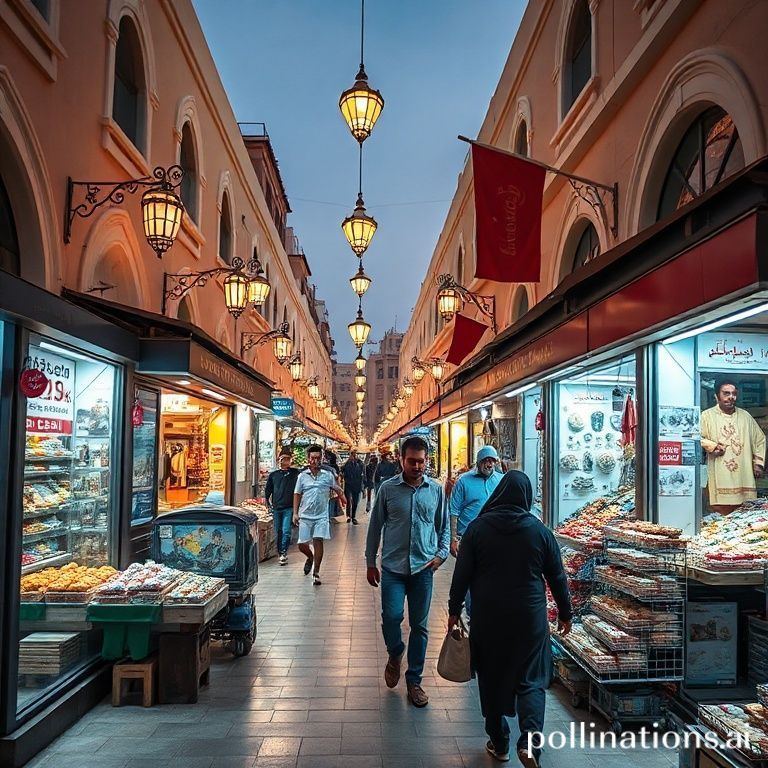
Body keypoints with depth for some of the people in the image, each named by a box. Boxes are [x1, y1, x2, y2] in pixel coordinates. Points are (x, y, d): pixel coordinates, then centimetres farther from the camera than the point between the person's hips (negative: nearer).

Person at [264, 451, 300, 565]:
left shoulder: (295, 473, 1)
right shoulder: (273, 475, 9)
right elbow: (267, 491, 17)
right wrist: (269, 503, 14)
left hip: (289, 508, -3)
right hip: (276, 508, 3)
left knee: (286, 531, -11)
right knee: (278, 532, 9)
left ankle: (284, 553, -4)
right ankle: (280, 552, 20)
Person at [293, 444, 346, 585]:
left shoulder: (328, 475, 3)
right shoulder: (302, 476, 4)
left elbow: (337, 490, 14)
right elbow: (297, 494, 8)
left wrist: (342, 498, 0)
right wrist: (295, 513, 3)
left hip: (321, 516, -1)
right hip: (305, 516, 1)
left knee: (318, 541, -11)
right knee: (302, 545, 1)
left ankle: (316, 573, 2)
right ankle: (310, 557, 37)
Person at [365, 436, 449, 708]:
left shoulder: (436, 489, 3)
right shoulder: (388, 488, -2)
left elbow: (444, 526, 13)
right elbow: (375, 526, 5)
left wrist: (441, 554, -2)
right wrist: (371, 563, 6)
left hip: (423, 568, 1)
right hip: (393, 566, -1)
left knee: (419, 626, 7)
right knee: (391, 616, -10)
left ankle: (414, 681, 23)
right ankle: (395, 655, 24)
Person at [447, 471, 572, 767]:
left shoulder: (478, 527, -6)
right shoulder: (540, 530, -4)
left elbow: (462, 573, -4)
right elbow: (557, 577, 3)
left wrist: (454, 610, 7)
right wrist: (565, 613, 16)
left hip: (488, 616, 0)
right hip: (530, 617, 0)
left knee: (492, 678, 15)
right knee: (531, 679, 9)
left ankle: (499, 743, 24)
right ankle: (529, 741, -8)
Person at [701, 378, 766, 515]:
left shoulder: (745, 416, 15)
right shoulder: (707, 416, 1)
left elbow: (759, 439, 21)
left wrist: (758, 463, 13)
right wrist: (713, 446, -15)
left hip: (744, 476, 4)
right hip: (720, 476, -4)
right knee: (722, 517, -8)